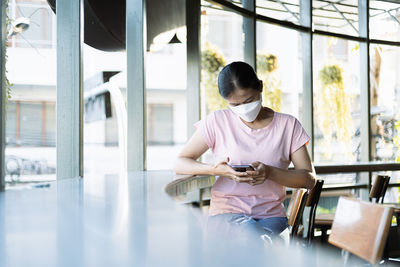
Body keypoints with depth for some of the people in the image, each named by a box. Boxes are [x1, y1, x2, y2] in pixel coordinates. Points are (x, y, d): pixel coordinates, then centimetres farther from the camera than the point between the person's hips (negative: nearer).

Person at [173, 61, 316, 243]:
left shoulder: (288, 125, 7)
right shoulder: (217, 122, 5)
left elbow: (310, 179, 2)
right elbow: (180, 163, 4)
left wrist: (270, 172, -17)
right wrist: (215, 170, -17)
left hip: (271, 215, 2)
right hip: (226, 212, -1)